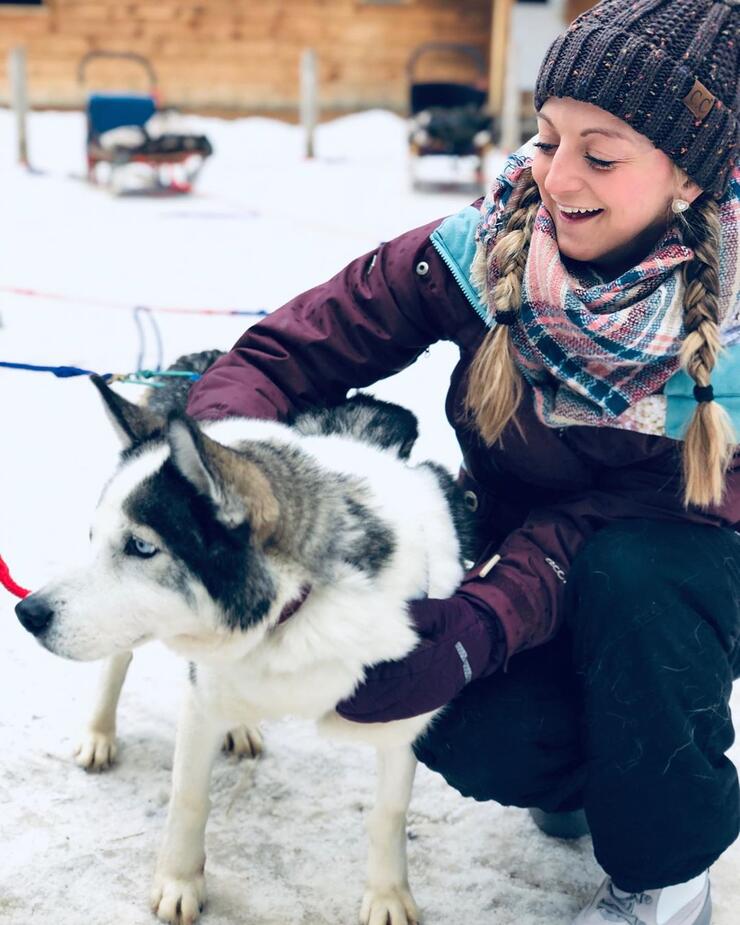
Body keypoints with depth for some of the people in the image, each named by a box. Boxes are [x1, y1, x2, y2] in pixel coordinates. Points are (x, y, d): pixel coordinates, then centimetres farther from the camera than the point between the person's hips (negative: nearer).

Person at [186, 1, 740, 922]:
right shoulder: (483, 252, -22)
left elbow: (610, 515, -28)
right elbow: (277, 355, -18)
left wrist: (473, 630, -43)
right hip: (518, 541, 2)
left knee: (625, 569, -36)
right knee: (475, 739, -27)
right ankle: (589, 775, 13)